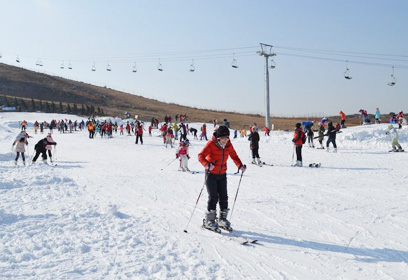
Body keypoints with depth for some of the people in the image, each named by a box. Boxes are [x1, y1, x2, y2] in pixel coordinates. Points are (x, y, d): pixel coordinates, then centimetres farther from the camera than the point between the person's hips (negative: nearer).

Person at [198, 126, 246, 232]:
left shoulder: (228, 145, -2)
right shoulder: (211, 144, -17)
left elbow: (234, 156, 11)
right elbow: (201, 156, -24)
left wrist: (240, 165, -6)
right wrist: (207, 164, -43)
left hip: (222, 174, 5)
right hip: (211, 174, -5)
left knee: (223, 197, 6)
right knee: (213, 197, -8)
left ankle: (222, 220, 19)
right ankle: (209, 221, 4)